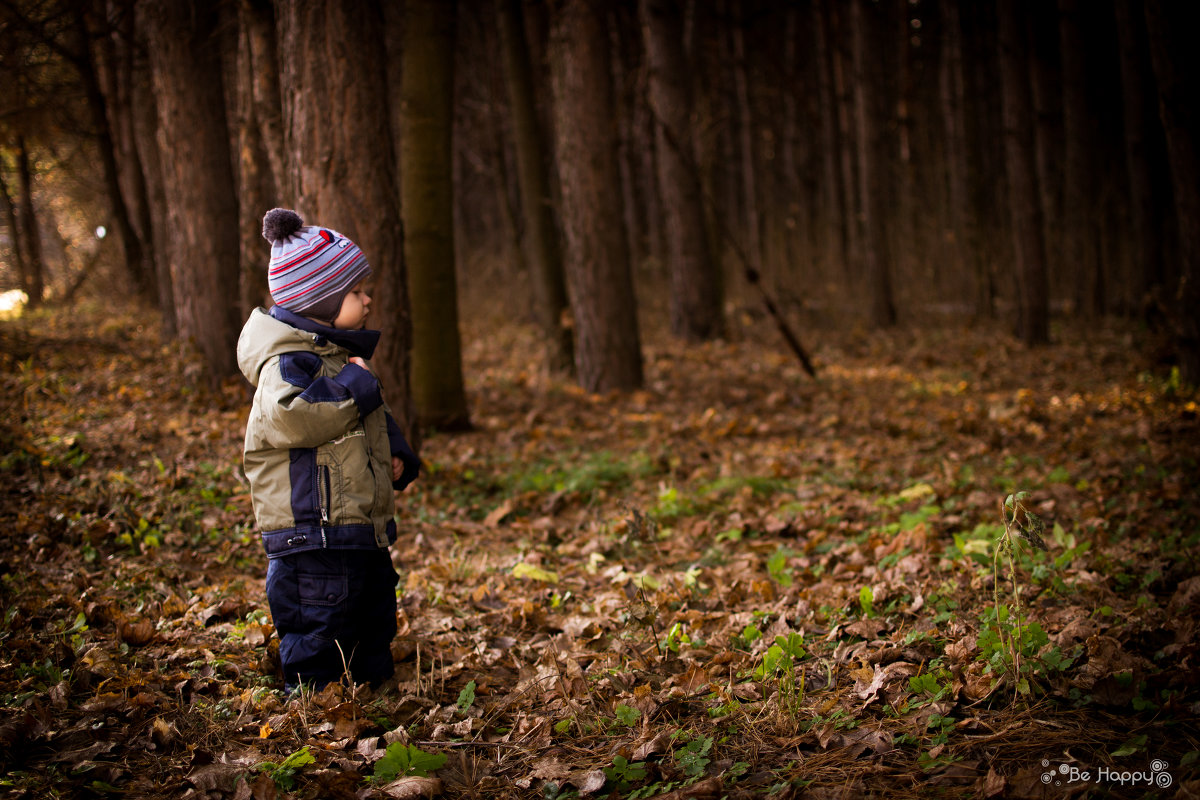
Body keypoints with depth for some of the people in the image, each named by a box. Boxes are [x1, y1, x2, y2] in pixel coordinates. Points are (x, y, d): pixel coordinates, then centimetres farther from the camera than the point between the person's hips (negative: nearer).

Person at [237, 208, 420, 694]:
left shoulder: (340, 353, 16)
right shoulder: (286, 361, -14)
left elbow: (373, 420, 29)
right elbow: (289, 416, -35)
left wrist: (395, 453, 9)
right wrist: (352, 386, -24)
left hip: (365, 524, 10)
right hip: (313, 531, -10)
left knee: (374, 626, 19)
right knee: (319, 636, -4)